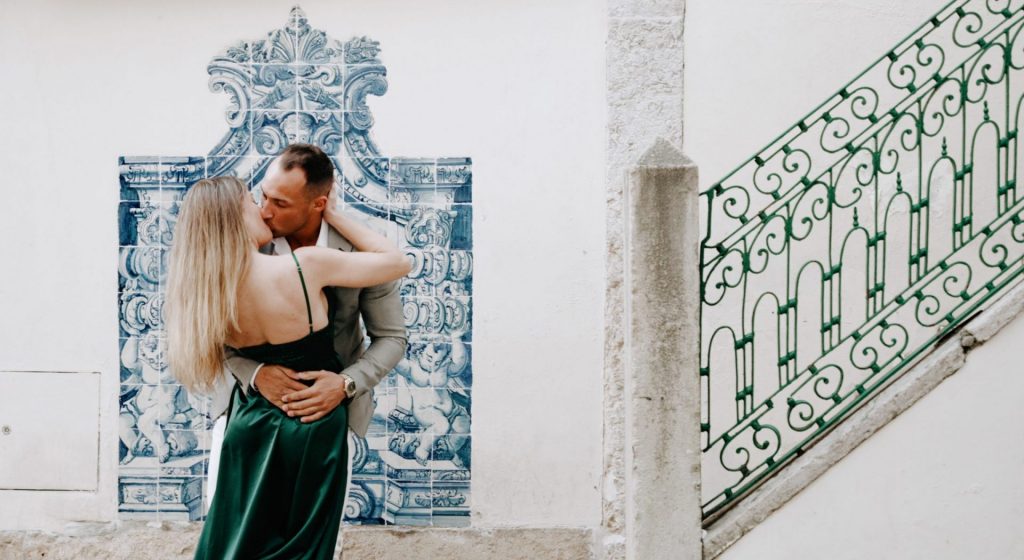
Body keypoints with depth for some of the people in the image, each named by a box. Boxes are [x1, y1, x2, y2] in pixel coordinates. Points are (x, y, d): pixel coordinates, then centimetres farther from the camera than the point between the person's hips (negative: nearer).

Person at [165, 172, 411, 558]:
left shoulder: (211, 291, -9)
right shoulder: (304, 266, -24)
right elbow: (398, 262, -12)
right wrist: (333, 215, -7)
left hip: (251, 423, 4)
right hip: (312, 427, -4)